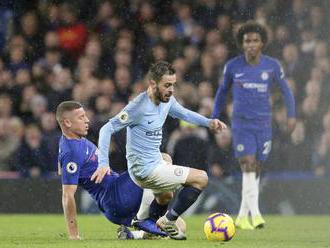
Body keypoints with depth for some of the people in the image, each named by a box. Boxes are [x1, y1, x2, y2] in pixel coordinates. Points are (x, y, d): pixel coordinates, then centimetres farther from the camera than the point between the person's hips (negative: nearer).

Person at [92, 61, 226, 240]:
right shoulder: (139, 106, -24)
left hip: (156, 163, 9)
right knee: (201, 178, -8)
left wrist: (208, 122, 1)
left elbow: (184, 114, 18)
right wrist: (103, 163, -32)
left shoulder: (167, 100, 0)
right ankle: (168, 221, 1)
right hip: (145, 170, -9)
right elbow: (107, 129, -23)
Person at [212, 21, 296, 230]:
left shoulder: (272, 66, -2)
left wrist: (292, 115, 1)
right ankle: (255, 214, -19)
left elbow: (285, 89, 10)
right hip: (241, 123, -2)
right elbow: (223, 90, 14)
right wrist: (215, 117, 15)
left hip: (264, 124, 2)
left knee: (256, 169, 5)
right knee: (248, 165, -15)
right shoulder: (232, 66, -2)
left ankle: (243, 216, 16)